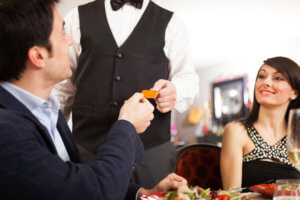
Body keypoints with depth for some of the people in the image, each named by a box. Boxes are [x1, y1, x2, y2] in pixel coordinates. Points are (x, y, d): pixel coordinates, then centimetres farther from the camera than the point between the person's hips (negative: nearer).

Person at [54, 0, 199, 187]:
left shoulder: (170, 23, 10)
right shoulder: (78, 17, 11)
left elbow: (188, 77, 11)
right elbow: (63, 83, 12)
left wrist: (174, 91, -12)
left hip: (152, 147, 0)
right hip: (87, 146, 1)